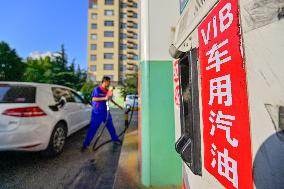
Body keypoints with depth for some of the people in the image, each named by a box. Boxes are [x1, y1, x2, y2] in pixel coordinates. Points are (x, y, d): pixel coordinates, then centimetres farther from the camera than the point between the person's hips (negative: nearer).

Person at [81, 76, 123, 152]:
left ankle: (115, 139, 31)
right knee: (93, 128, 0)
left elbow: (110, 99, 20)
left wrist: (117, 105, 24)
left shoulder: (107, 90, 7)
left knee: (110, 126, 14)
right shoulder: (97, 89, -11)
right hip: (97, 112, -6)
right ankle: (85, 144, 15)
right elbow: (93, 99, -21)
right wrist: (104, 98, -29)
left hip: (105, 112, 6)